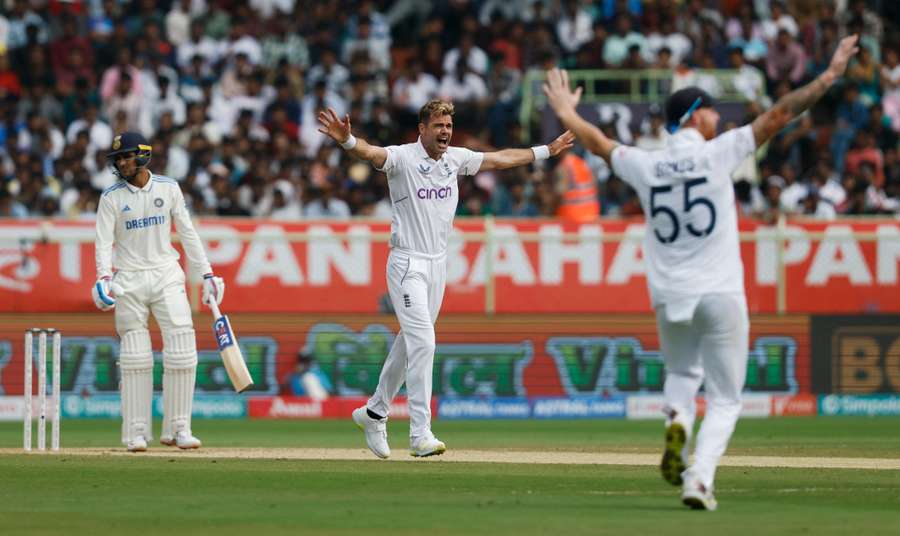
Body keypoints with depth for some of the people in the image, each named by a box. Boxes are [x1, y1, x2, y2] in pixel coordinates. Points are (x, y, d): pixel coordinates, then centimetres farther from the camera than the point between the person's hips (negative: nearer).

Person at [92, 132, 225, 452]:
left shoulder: (168, 188, 5)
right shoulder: (112, 197, -1)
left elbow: (187, 233, 10)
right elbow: (104, 242, -7)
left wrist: (207, 274, 6)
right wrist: (103, 278, -24)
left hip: (167, 277, 1)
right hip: (130, 280, -1)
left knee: (182, 350, -8)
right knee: (135, 357, -2)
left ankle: (177, 429, -1)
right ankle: (136, 432, 4)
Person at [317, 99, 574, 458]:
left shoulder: (456, 159, 8)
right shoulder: (403, 158, -12)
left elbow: (499, 159, 22)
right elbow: (371, 153, -32)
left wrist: (546, 151, 29)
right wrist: (347, 141, -54)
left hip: (438, 264, 7)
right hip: (407, 264, -7)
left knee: (410, 343, 14)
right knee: (423, 341, -17)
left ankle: (374, 413, 31)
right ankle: (420, 435, -19)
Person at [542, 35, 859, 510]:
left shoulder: (645, 166, 1)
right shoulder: (717, 154, -7)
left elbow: (597, 142, 18)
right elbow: (778, 116, -8)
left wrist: (565, 113, 36)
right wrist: (828, 77, -5)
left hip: (668, 297, 3)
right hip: (720, 294, -3)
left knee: (681, 373, 29)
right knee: (724, 399, 6)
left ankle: (677, 420, -3)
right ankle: (699, 479, -14)